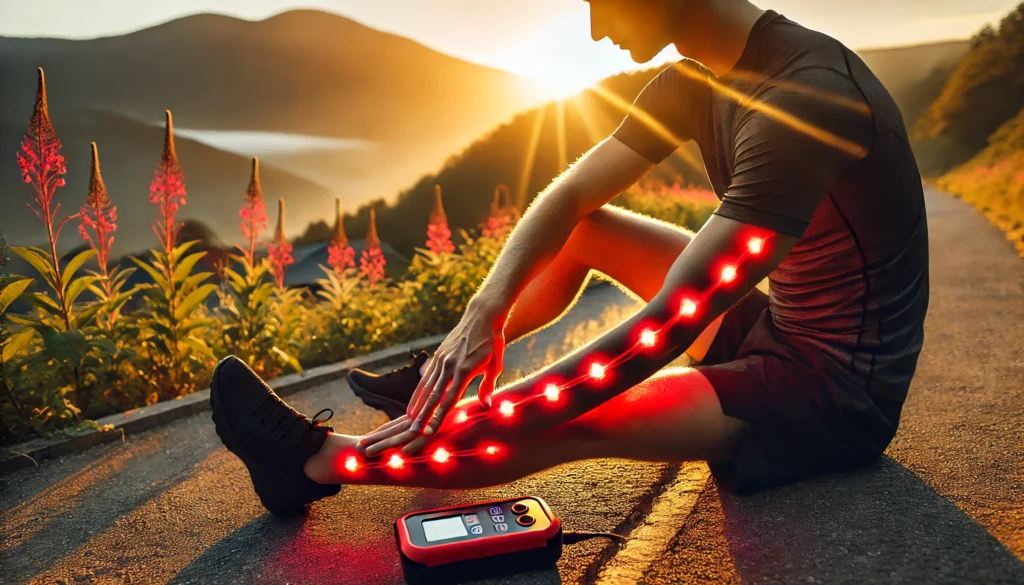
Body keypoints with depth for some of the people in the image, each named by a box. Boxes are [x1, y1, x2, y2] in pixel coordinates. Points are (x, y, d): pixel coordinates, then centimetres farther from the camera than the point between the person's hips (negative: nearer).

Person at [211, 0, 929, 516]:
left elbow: (663, 333, -33)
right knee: (583, 230, 5)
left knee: (574, 422, -22)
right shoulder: (695, 82, -1)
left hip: (841, 394, -8)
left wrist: (480, 426, -28)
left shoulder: (805, 100, -30)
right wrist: (486, 310, -17)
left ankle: (317, 461, -5)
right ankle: (438, 373, 12)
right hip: (774, 324, 8)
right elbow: (568, 196, 0)